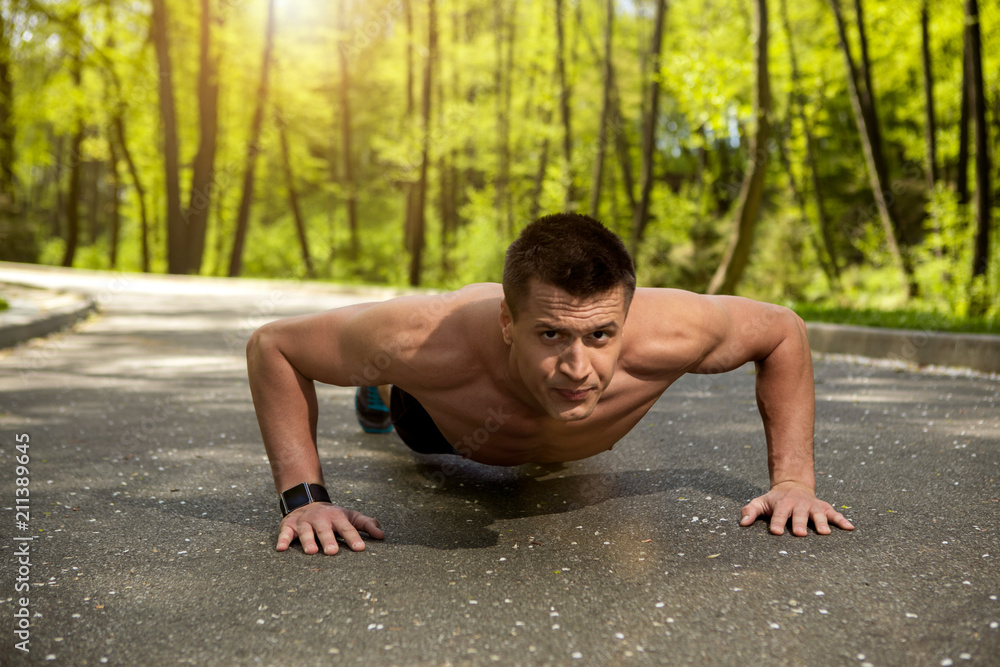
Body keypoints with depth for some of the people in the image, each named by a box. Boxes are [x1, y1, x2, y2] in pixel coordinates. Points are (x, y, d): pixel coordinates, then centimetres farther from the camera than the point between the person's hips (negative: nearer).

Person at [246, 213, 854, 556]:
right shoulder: (433, 343, -50)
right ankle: (382, 386, 71)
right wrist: (304, 495, -41)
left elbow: (785, 332, -25)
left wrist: (793, 481, -28)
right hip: (448, 420, -2)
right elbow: (271, 345, -34)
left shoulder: (665, 335, -47)